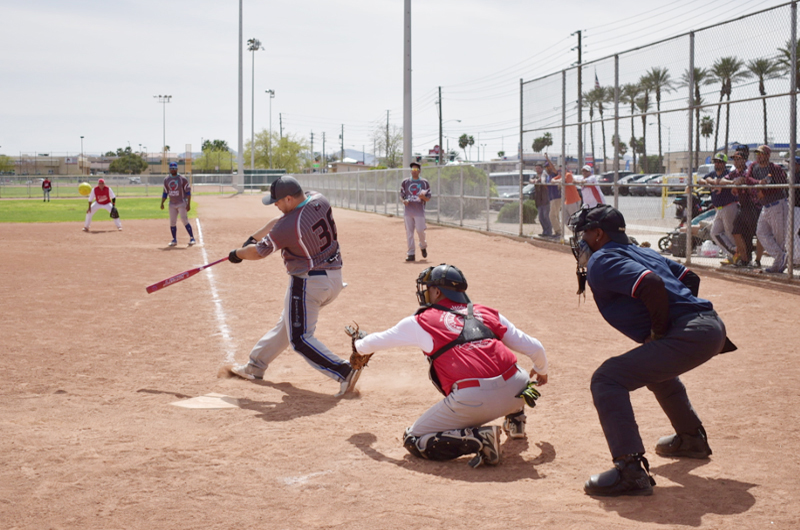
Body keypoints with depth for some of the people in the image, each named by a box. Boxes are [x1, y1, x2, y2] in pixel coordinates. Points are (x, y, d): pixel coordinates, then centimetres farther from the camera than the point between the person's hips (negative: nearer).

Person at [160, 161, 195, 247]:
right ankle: (174, 240, 13)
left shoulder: (183, 179, -5)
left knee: (184, 220, -13)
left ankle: (192, 238, -8)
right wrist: (162, 203, 5)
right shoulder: (166, 179, 9)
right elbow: (165, 192, 15)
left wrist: (188, 204, -13)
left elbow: (188, 192, -6)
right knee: (172, 222, 3)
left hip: (181, 203, -5)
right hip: (172, 204, 5)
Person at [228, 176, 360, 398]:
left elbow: (257, 252, -8)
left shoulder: (288, 227, -24)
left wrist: (237, 254, 12)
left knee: (300, 338, -2)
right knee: (287, 322, 22)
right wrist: (252, 238, 16)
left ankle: (344, 372, -15)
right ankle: (255, 366, 36)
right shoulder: (320, 201, -3)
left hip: (308, 283, -9)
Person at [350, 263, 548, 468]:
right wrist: (541, 371, 44)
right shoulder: (487, 313, 20)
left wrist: (360, 346, 50)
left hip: (472, 400, -5)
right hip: (514, 391, 6)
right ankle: (516, 421, 33)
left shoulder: (421, 322, 12)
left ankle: (479, 438, -9)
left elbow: (377, 341, 26)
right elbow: (534, 348, 22)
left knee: (413, 441, 9)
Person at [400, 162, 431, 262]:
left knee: (420, 230, -7)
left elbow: (428, 198, 4)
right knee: (409, 232, 0)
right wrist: (404, 201, -8)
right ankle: (411, 254, 5)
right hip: (408, 211, 2)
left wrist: (423, 197, -19)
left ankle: (423, 246, 23)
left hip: (419, 211, -2)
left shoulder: (424, 183, 4)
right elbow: (401, 195, 14)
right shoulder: (405, 182, 10)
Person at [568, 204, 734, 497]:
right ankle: (692, 438, 53)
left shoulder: (601, 261, -5)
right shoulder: (642, 252, 24)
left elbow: (652, 285, -21)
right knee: (654, 365, 39)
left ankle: (631, 470, -24)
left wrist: (658, 331, -10)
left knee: (607, 379, -14)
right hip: (712, 324, 10)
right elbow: (689, 277, 26)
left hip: (690, 334, -10)